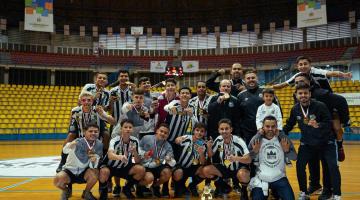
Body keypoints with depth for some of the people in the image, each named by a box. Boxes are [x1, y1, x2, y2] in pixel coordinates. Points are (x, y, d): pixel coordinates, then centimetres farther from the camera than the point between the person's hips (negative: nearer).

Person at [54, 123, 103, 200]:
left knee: (95, 172, -30)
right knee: (58, 179, -30)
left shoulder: (99, 145, -13)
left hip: (84, 172, 2)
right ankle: (66, 191, 8)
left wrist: (94, 160, -38)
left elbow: (93, 166, -14)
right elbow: (65, 150, -45)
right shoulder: (78, 142, -23)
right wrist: (70, 145, -69)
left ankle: (86, 193, 2)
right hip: (70, 170, -2)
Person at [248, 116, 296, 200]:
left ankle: (276, 192, 19)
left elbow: (294, 157, -1)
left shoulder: (283, 138, -6)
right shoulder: (256, 139, -9)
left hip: (279, 178, 1)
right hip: (260, 179, -1)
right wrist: (254, 152, -27)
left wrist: (287, 151, -22)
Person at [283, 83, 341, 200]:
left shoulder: (320, 106, -21)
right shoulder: (295, 109, -9)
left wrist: (318, 125, -41)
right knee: (300, 165, -6)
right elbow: (289, 125, 5)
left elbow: (329, 123, -22)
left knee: (332, 166, -13)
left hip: (326, 142, -3)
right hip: (307, 143, 3)